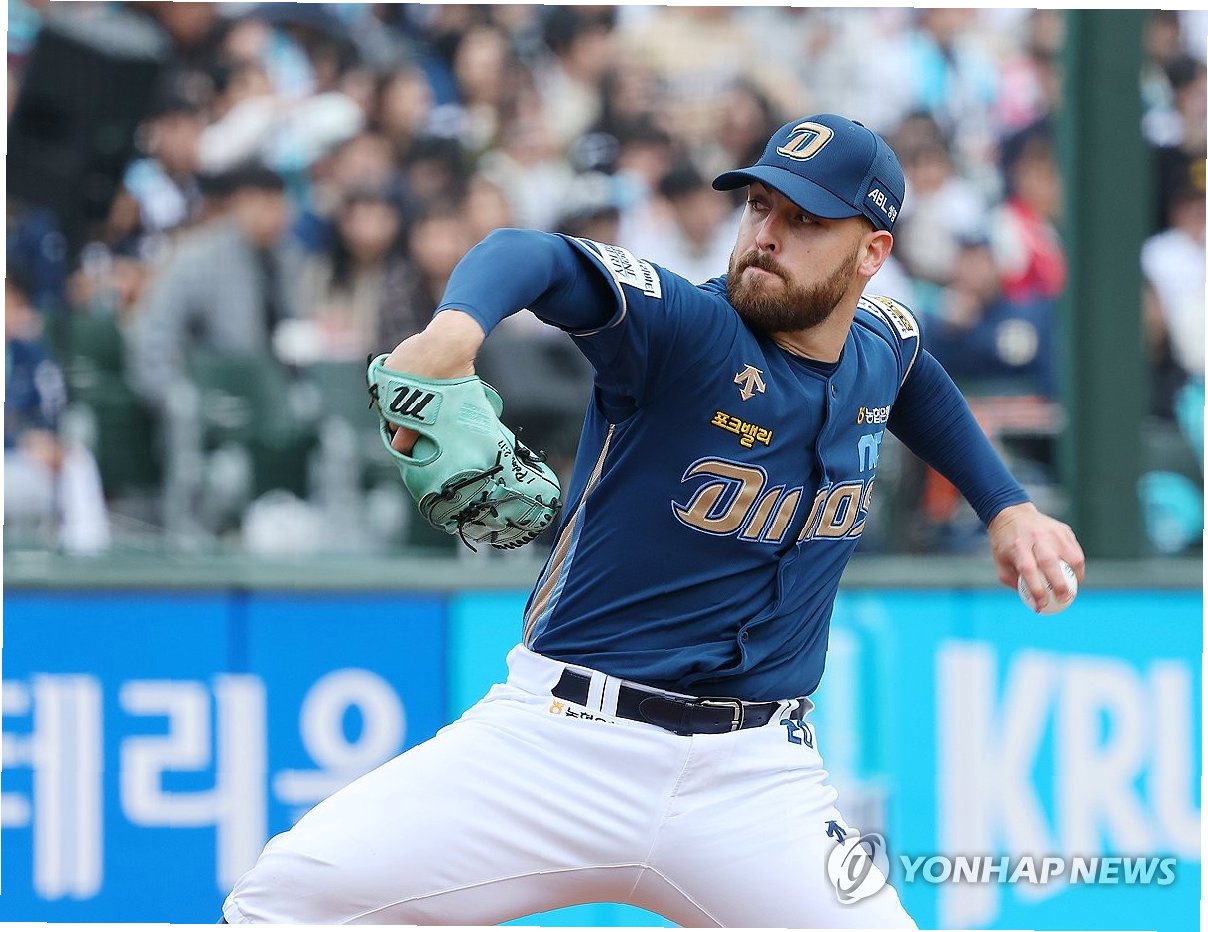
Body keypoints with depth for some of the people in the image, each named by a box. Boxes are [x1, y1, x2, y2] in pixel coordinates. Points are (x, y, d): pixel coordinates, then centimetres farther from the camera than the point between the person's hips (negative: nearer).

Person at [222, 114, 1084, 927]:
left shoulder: (884, 345, 6)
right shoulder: (687, 328, -12)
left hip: (758, 777, 4)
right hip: (561, 742, -4)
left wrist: (1006, 507, 25)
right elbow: (538, 260, -33)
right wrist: (457, 325, -53)